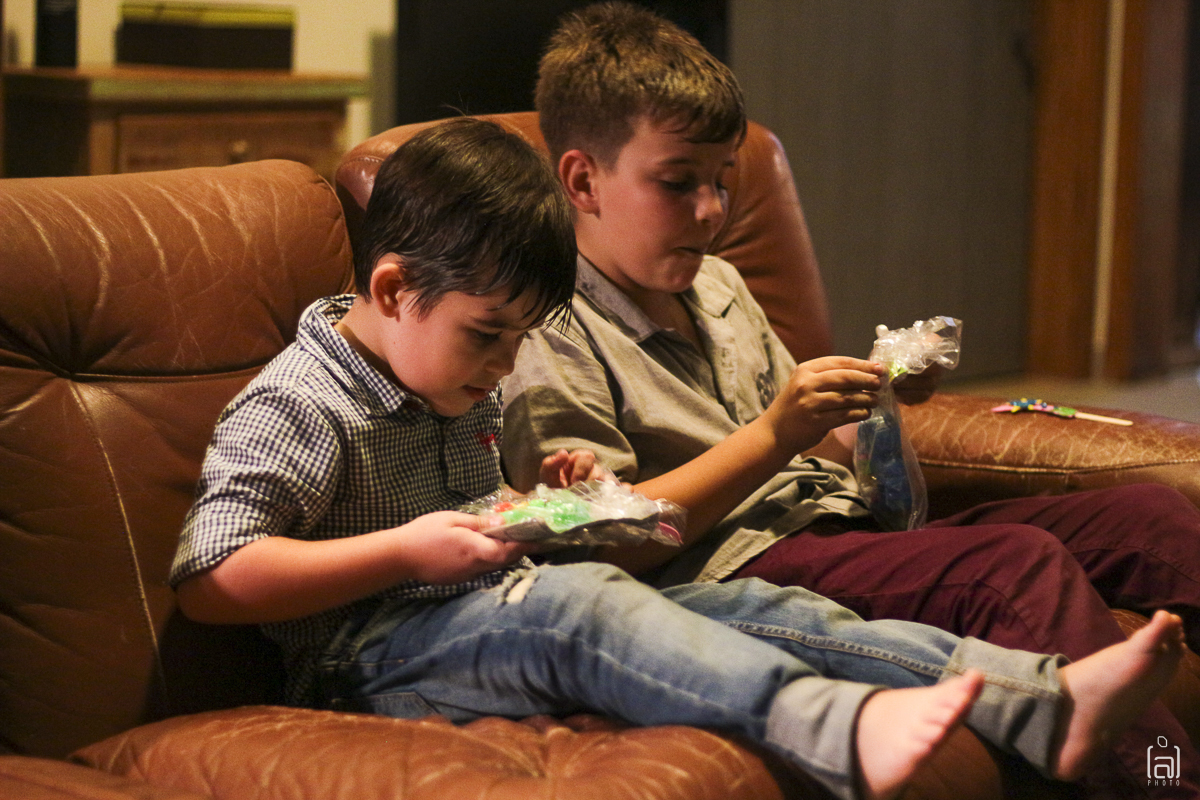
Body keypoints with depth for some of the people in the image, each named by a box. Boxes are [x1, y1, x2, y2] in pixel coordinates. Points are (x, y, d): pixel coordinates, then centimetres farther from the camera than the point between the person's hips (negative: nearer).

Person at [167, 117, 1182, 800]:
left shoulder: (460, 382, 17)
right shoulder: (294, 406, -11)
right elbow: (210, 580, -20)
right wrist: (407, 549, -21)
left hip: (492, 614, 8)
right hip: (375, 656, -8)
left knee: (741, 605, -12)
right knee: (578, 602, -37)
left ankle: (1047, 701, -23)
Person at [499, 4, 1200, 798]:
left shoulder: (718, 286, 23)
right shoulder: (551, 338, -4)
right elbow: (605, 548, -15)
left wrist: (876, 401, 3)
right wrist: (773, 436, -17)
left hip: (839, 528, 9)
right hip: (734, 570, -9)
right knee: (1016, 566, -32)